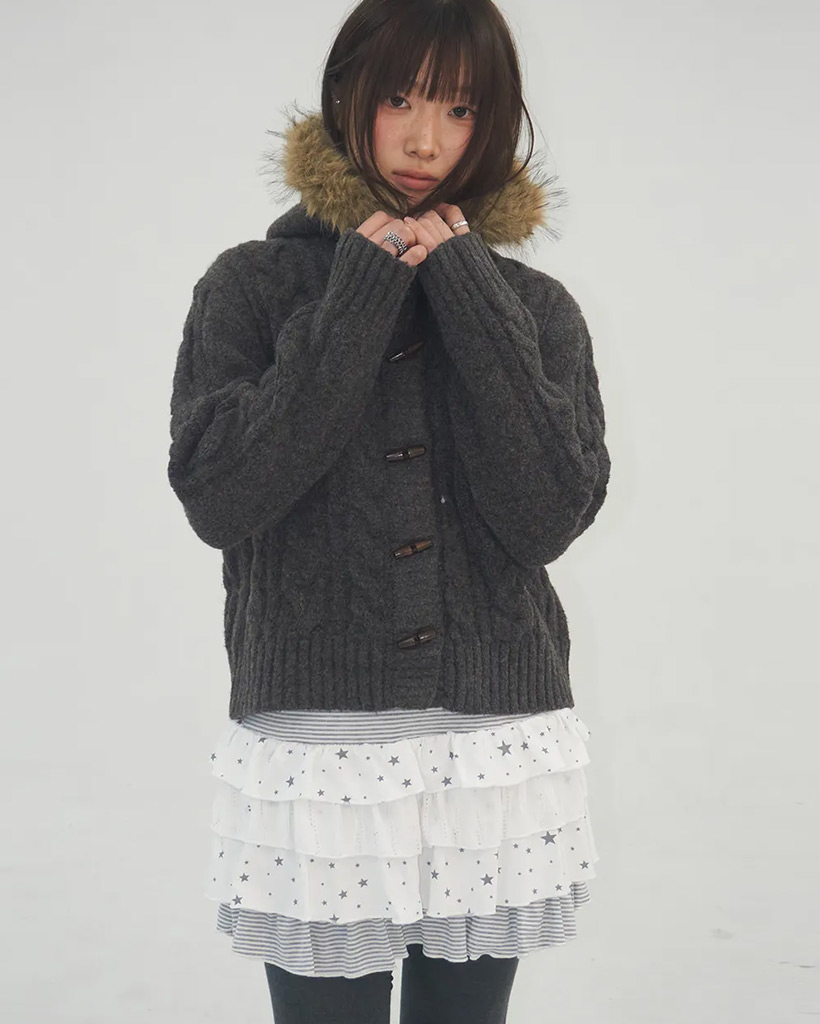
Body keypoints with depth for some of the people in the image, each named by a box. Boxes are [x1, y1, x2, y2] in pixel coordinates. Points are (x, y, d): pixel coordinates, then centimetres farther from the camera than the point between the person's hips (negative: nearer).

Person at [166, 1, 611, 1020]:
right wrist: (357, 303, -11)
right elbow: (215, 497, -10)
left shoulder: (535, 306, 6)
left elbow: (551, 512, -8)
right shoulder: (252, 285, 3)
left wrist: (468, 293, -9)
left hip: (499, 747, 2)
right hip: (315, 744, -1)